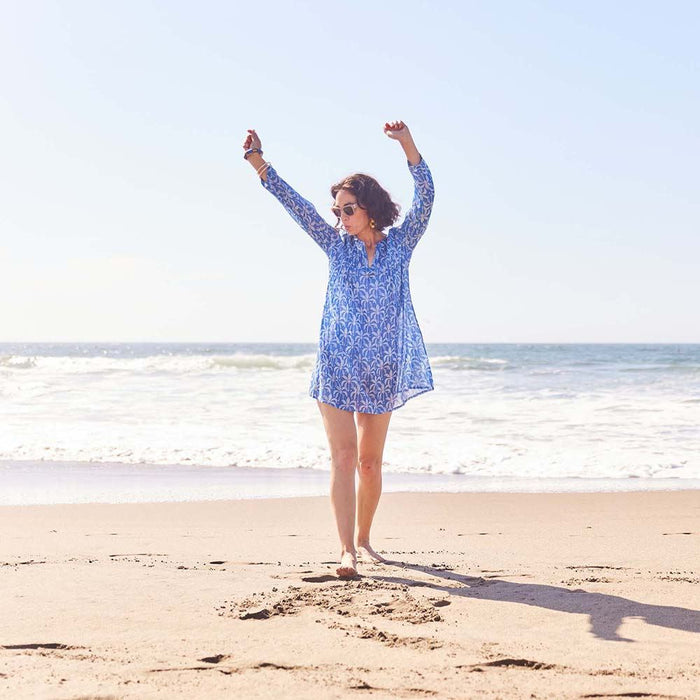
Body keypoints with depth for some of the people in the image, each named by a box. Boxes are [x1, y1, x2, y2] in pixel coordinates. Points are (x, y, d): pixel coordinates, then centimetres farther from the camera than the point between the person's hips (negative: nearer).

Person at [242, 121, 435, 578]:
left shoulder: (400, 244, 4)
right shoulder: (337, 245, 7)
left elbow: (426, 198, -9)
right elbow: (296, 205, 0)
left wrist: (408, 145, -22)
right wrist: (259, 164, -10)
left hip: (382, 371, 0)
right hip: (337, 367, 0)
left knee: (370, 463, 9)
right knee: (344, 458, -9)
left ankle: (363, 539, 26)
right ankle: (347, 551, -12)